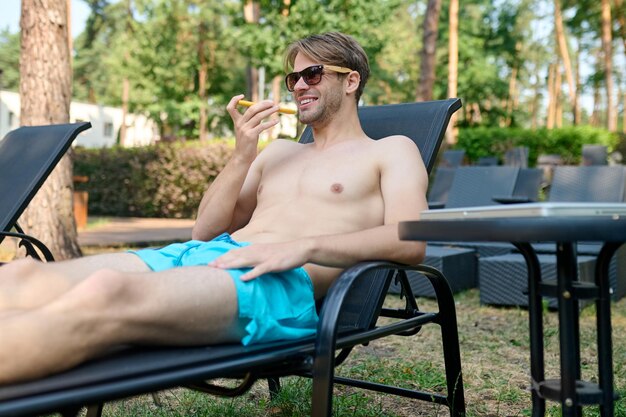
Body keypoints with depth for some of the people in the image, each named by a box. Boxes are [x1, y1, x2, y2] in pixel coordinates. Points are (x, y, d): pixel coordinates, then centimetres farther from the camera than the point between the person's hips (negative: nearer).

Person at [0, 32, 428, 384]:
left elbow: (411, 243, -5)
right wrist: (243, 155, 10)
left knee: (104, 294, -36)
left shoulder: (391, 151, 14)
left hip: (283, 285, -6)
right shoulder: (278, 152, 30)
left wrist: (303, 247, -18)